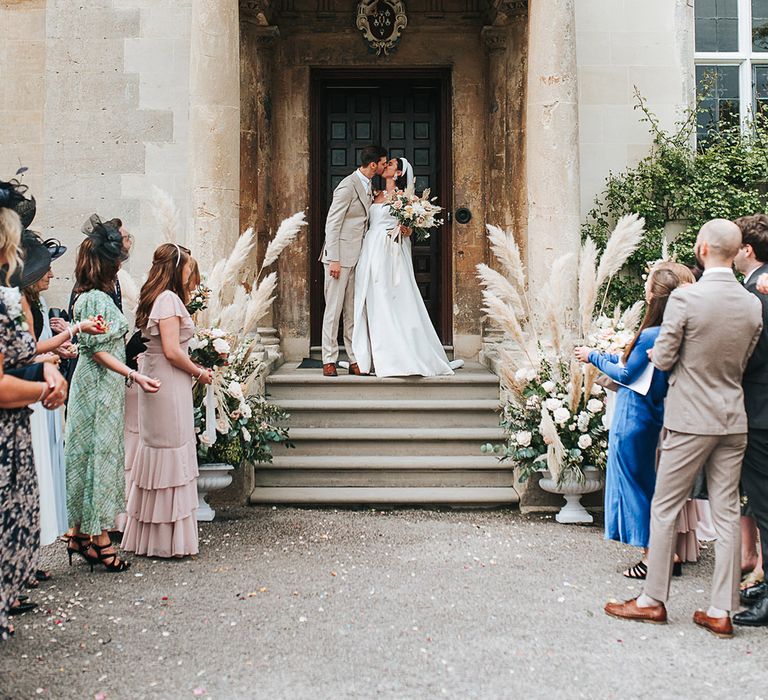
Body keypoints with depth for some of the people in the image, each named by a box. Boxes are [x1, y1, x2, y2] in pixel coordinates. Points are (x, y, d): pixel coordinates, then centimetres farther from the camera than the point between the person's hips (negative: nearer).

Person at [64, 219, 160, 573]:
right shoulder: (98, 299, -17)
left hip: (96, 387, 10)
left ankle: (80, 534, 20)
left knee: (90, 454, 12)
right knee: (101, 452, -4)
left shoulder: (86, 297, 13)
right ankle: (100, 537, 3)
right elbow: (98, 350, -20)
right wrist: (134, 375, -22)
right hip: (100, 388, -10)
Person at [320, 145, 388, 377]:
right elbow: (332, 224, -15)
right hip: (340, 256, -8)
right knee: (334, 309, -2)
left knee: (354, 311, 9)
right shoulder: (348, 186, -13)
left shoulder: (368, 186, 14)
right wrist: (333, 259, -19)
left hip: (357, 258, 8)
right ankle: (329, 361, 4)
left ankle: (355, 360, 12)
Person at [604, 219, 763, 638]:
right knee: (726, 513, 9)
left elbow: (662, 360, -10)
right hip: (734, 420, 5)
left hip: (691, 419, -5)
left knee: (665, 508, 7)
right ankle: (721, 611, 13)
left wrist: (658, 349, 11)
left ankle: (654, 600, 16)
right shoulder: (753, 305, 2)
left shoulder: (685, 298, -15)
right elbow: (742, 362, 12)